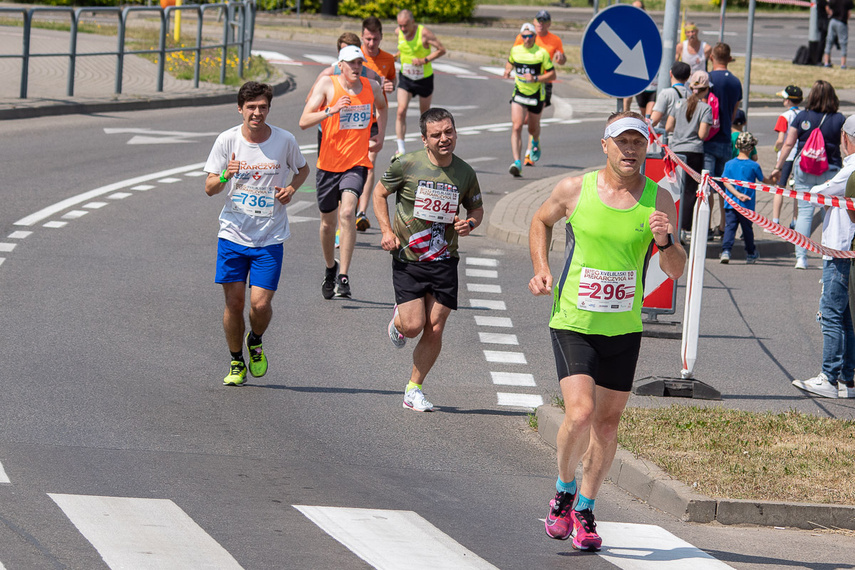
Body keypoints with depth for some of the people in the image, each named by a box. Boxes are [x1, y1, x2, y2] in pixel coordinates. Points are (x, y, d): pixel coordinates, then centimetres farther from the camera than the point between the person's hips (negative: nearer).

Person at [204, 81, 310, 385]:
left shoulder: (284, 140, -5)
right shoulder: (227, 140, -5)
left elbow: (303, 169, 16)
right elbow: (209, 188, -2)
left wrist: (291, 188, -5)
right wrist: (225, 177, -24)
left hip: (270, 238, -1)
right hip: (233, 233, 1)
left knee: (260, 304, -9)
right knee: (234, 302, 0)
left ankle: (255, 343, 25)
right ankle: (236, 363, 21)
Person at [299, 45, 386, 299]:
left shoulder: (371, 87, 3)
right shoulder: (327, 84, -7)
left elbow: (383, 107, 29)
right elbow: (304, 121, -14)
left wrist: (380, 135, 17)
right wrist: (331, 110, -29)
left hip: (357, 163, 0)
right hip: (329, 162, 0)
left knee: (347, 212, -23)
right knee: (328, 221, 14)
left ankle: (343, 277, -21)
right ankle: (330, 268, 41)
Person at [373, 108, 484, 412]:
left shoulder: (465, 173, -1)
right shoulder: (406, 165, -9)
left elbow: (477, 208, 15)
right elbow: (380, 193, 5)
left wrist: (470, 223, -8)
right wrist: (386, 230, -7)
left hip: (444, 261, 2)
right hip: (408, 259, -2)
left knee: (434, 330, -1)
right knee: (413, 326, -9)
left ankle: (413, 390, 15)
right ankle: (398, 319, 29)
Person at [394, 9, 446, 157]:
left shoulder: (424, 33, -20)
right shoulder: (399, 32, -5)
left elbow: (442, 50, -16)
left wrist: (424, 60, -25)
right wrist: (398, 55, 1)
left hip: (424, 78, -3)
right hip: (405, 78, 3)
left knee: (425, 113, 13)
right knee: (401, 111, -14)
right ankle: (401, 149, -14)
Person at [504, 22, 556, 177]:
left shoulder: (542, 53, -10)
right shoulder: (515, 50, 1)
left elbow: (552, 75, -7)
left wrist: (535, 78, -21)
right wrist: (508, 70, 1)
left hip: (536, 95, -1)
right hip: (519, 93, 1)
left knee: (533, 128, 16)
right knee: (516, 127, -16)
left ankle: (536, 142, 55)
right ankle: (517, 162, -24)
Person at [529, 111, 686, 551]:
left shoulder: (658, 200, -4)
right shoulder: (575, 189, -6)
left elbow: (675, 271, -3)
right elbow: (541, 221, 15)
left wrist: (667, 243, -24)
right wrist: (541, 269, 1)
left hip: (623, 329, 2)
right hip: (572, 322, -2)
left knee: (607, 421, 9)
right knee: (580, 414, -17)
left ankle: (584, 511, 26)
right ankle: (563, 491, 9)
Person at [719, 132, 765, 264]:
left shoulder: (729, 164, 2)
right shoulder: (754, 166, -4)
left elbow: (726, 182, -8)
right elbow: (763, 181, 9)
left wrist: (737, 194, -13)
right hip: (747, 207, -1)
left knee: (729, 227, -1)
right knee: (747, 228, 13)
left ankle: (726, 250, -20)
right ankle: (750, 254, 27)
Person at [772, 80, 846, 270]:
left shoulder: (802, 117, -2)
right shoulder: (839, 120, -5)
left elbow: (788, 144, 2)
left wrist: (778, 167, 10)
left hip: (804, 168, 1)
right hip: (830, 170, -1)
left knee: (805, 211, 4)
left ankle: (801, 257, -1)